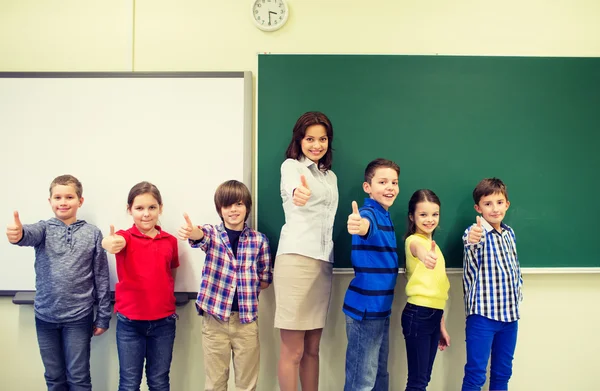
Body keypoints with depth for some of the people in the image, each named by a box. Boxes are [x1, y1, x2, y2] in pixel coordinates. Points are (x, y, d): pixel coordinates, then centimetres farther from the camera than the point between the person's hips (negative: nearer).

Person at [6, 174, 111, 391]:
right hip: (45, 316, 2)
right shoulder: (45, 228, -1)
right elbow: (30, 233, -27)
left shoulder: (93, 233, -3)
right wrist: (18, 234, -52)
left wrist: (103, 316, -1)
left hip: (79, 317, -2)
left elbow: (101, 277, -1)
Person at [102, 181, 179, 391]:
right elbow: (114, 242, -32)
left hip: (163, 322, 2)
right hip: (129, 322, -2)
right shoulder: (125, 237, -7)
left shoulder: (170, 241, 2)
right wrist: (109, 243, -55)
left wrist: (169, 302, 5)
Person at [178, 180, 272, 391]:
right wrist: (191, 232, -48)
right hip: (214, 318, 0)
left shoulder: (259, 239, 0)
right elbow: (201, 236, -27)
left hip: (246, 319, 1)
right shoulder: (212, 233, -1)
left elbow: (266, 279, 9)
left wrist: (247, 289, -5)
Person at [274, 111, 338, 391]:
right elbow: (293, 186, -26)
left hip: (323, 262, 7)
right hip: (296, 259, -6)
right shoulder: (291, 165, -1)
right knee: (293, 351, -1)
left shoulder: (331, 176, 20)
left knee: (312, 348, 14)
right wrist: (298, 192, -49)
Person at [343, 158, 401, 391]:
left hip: (380, 308, 9)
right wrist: (359, 225, -63)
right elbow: (367, 225, -44)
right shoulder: (370, 212, -16)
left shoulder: (386, 216, 11)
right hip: (364, 308, -9)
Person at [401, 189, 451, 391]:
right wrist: (422, 253, -61)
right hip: (418, 314, -8)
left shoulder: (434, 245, 15)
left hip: (434, 314, 8)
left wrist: (442, 325, 18)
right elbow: (417, 248, -38)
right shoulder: (413, 240, -9)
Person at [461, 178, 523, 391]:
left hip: (510, 313, 6)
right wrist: (472, 241, -60)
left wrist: (518, 292, 9)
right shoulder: (476, 231, -13)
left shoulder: (509, 233, 8)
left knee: (503, 372, 16)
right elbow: (472, 257, -38)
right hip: (483, 312, -6)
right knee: (476, 373, -1)